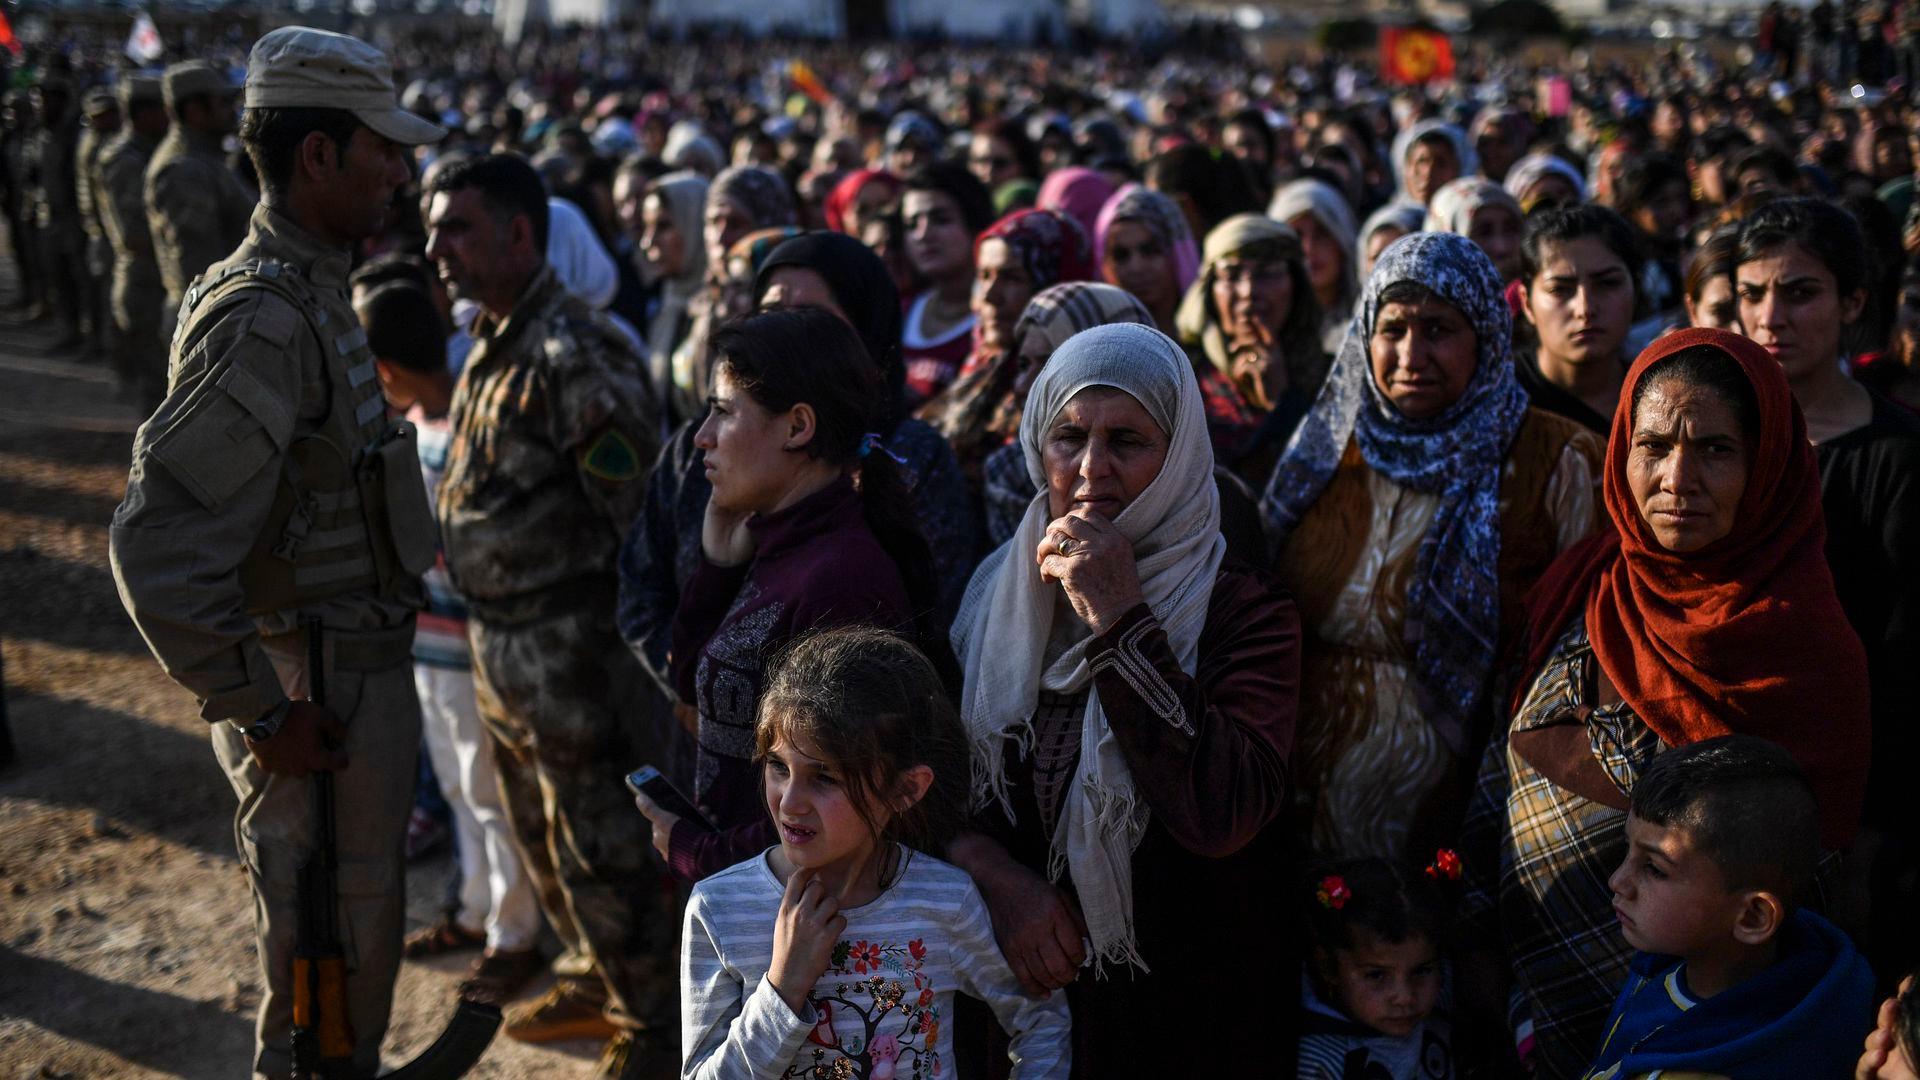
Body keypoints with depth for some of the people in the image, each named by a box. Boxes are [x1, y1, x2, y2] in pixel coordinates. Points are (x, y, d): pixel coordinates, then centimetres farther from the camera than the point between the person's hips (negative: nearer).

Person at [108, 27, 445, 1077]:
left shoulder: (309, 289, 8)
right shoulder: (263, 321, -24)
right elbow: (155, 545, -29)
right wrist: (259, 714, -22)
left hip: (360, 665, 9)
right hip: (317, 693, -9)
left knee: (357, 921, 24)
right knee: (333, 945, 7)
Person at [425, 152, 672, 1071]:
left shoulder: (573, 355, -21)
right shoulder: (492, 346, 10)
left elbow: (638, 505, -23)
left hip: (567, 644, -10)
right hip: (501, 642, 10)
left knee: (598, 842, 2)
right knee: (539, 829, 23)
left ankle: (654, 1021, 19)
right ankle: (601, 980, 42)